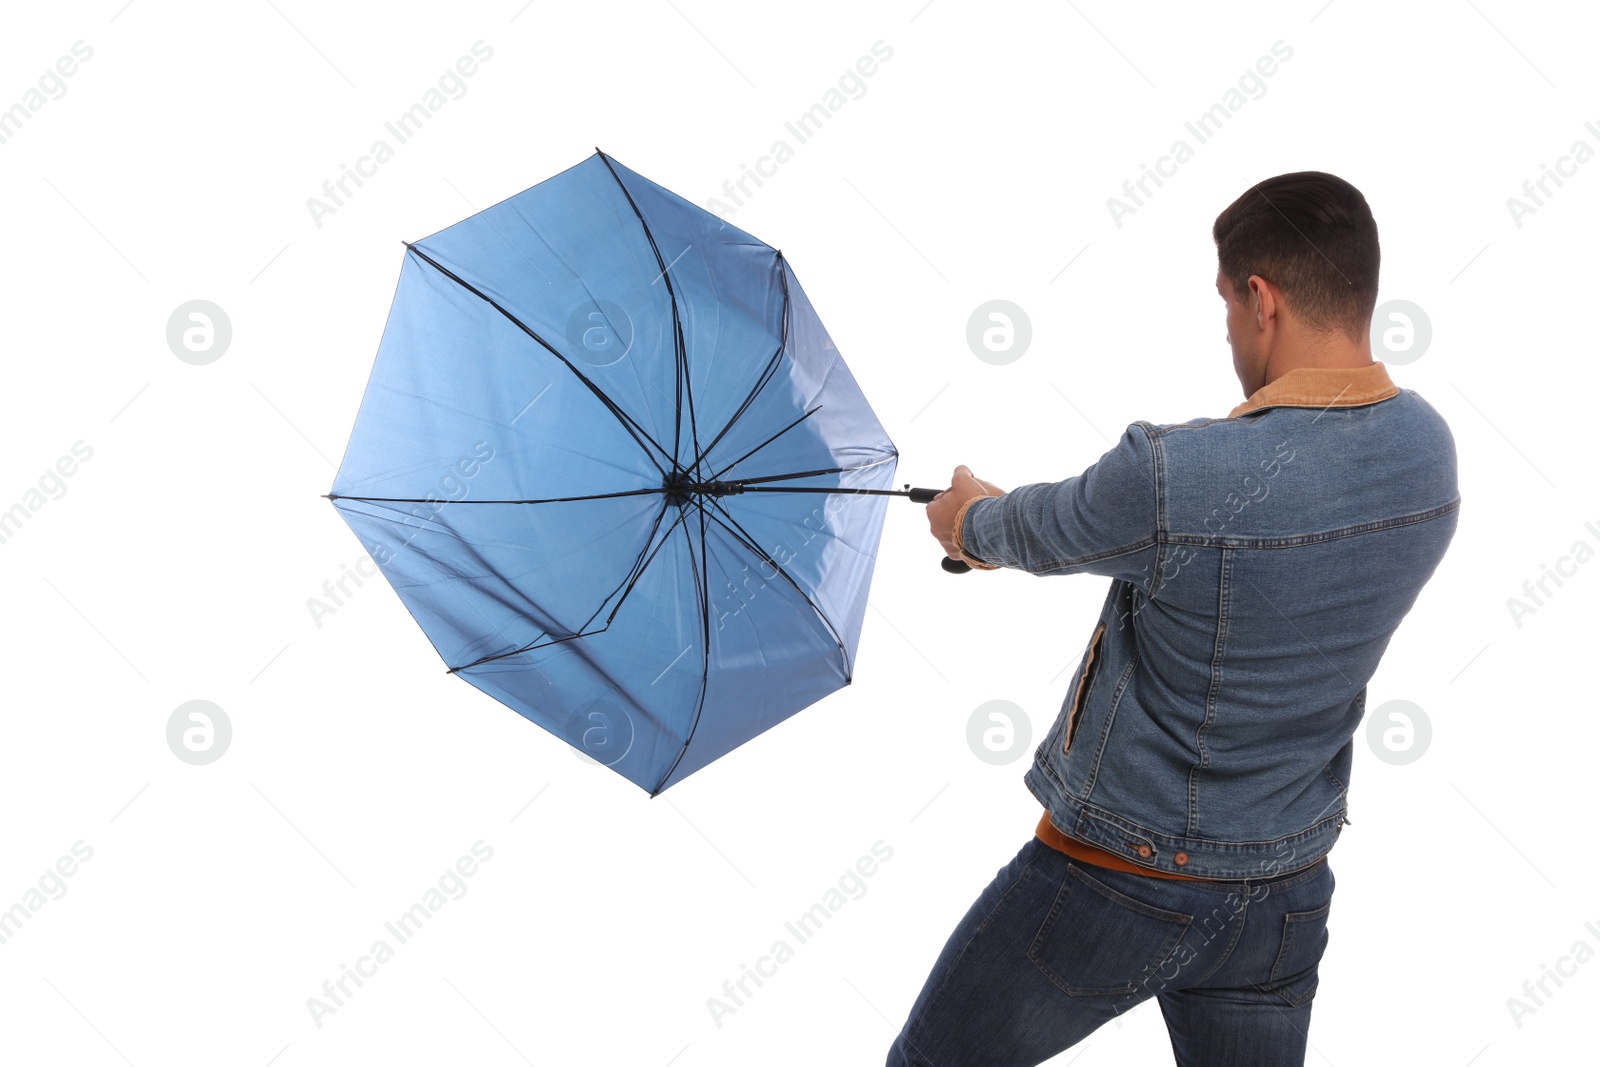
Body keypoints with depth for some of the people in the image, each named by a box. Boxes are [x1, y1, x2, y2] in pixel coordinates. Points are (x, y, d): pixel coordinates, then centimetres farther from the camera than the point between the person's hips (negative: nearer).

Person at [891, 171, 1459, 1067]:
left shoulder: (1172, 474, -28)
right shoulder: (1426, 448, -5)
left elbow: (1039, 535, -8)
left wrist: (977, 518, 17)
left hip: (1118, 880, -6)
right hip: (1289, 886, 6)